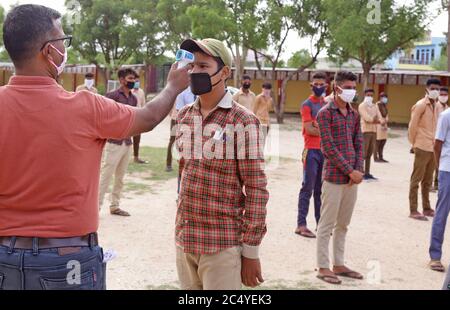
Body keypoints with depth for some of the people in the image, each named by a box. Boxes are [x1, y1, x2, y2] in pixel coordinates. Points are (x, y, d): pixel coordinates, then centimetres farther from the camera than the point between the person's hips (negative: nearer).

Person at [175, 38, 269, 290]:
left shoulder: (242, 121, -11)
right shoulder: (184, 116, 7)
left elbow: (256, 189, -11)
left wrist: (250, 250, -11)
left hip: (222, 244, -5)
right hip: (184, 239, 6)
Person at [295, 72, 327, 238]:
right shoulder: (307, 105, -4)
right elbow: (309, 130, -12)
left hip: (325, 150, 6)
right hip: (312, 151, -6)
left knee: (320, 190, 11)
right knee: (308, 189, -5)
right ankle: (301, 225, -1)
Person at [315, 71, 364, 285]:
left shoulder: (354, 114, 13)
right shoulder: (325, 113, -7)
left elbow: (359, 144, 12)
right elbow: (328, 147, -13)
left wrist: (358, 170, -3)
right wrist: (350, 171, -15)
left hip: (352, 177, 7)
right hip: (334, 177, -6)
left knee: (343, 224, 13)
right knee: (327, 224, 1)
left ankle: (338, 265, 23)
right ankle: (323, 267, 9)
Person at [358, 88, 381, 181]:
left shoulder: (374, 106, 18)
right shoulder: (362, 106, -2)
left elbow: (380, 119, 7)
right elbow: (367, 118, -16)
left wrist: (373, 120, -13)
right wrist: (374, 119, -4)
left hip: (373, 131, 7)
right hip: (365, 131, -6)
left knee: (370, 153, 8)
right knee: (363, 153, -8)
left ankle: (367, 173, 12)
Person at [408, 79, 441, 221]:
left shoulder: (437, 105, 12)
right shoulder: (420, 105, -10)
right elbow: (412, 126, -9)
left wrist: (437, 144, 12)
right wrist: (414, 143, -3)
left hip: (433, 148, 7)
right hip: (423, 148, -7)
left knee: (428, 180, 14)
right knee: (416, 179, -2)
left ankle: (427, 208, 23)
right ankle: (413, 210, 2)